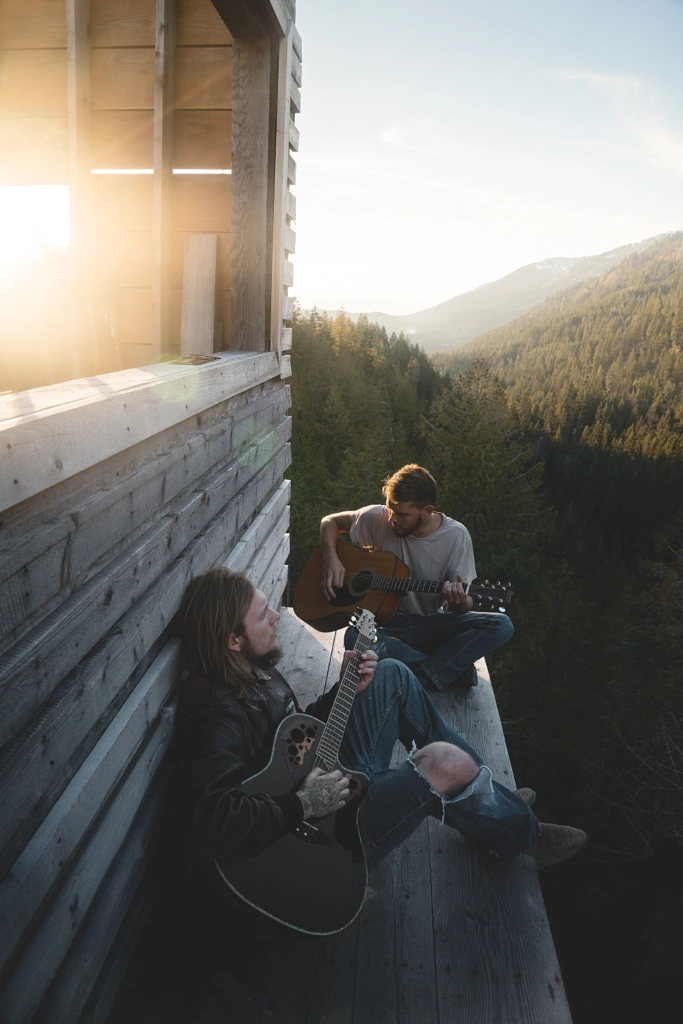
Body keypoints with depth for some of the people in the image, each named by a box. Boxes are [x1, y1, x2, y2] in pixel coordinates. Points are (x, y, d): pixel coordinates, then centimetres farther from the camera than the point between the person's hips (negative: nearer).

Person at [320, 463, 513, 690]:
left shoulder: (456, 536, -11)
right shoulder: (378, 518, -10)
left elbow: (465, 605, -8)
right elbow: (331, 521, 5)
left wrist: (460, 601, -33)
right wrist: (331, 559, -14)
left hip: (433, 624, 0)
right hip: (387, 623, 0)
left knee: (501, 625, -23)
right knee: (354, 638, -36)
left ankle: (421, 677, -24)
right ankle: (452, 668, -23)